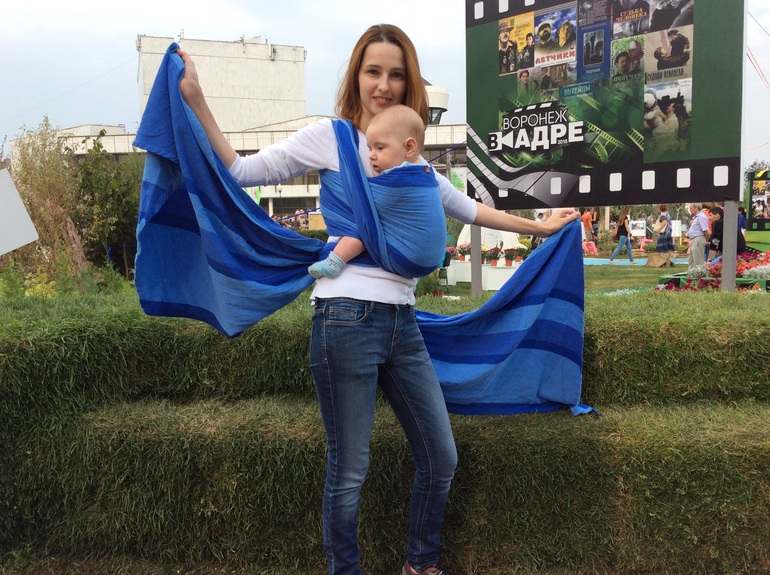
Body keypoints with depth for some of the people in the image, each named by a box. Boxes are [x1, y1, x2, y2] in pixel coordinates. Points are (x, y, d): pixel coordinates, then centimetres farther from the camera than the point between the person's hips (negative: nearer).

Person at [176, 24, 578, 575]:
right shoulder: (331, 137, 1)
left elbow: (466, 208, 27)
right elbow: (241, 171, -3)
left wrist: (539, 226, 31)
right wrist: (195, 99, -10)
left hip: (403, 323, 6)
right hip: (349, 320, -6)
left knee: (441, 458, 14)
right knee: (349, 473, 4)